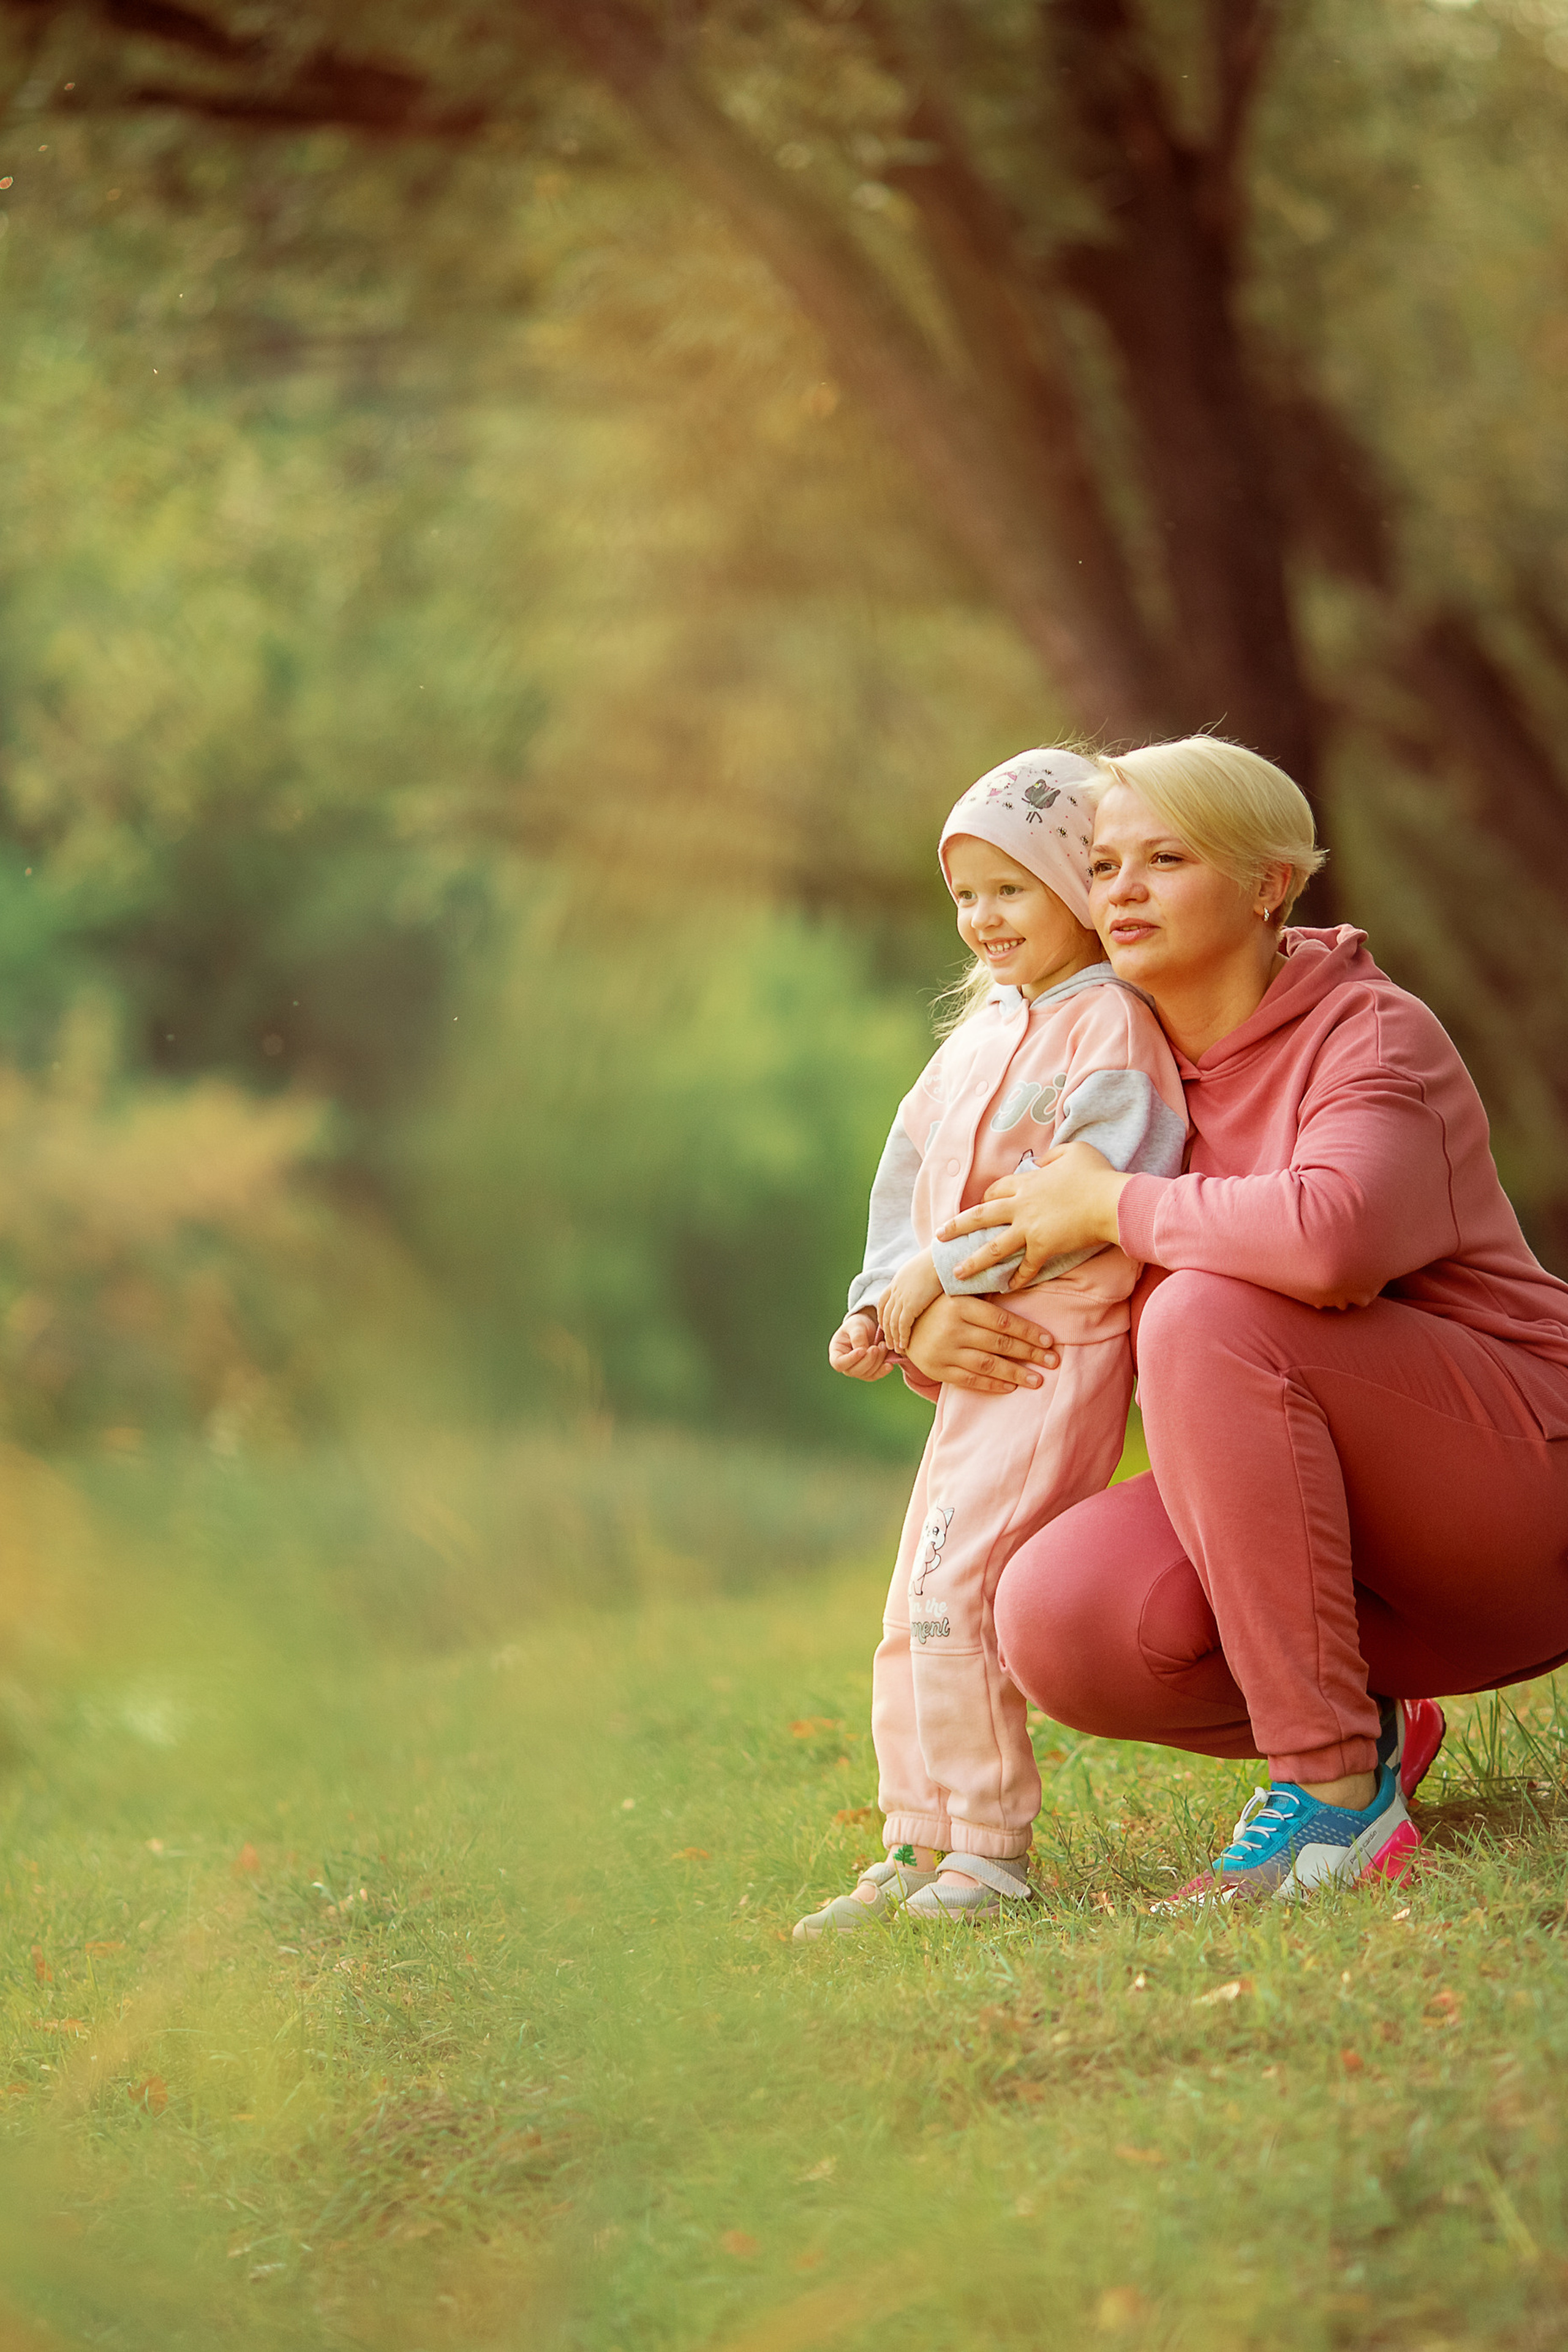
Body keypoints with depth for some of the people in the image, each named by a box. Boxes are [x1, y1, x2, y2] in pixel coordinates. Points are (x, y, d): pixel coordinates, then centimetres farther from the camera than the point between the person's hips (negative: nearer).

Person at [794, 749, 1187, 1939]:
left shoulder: (1110, 1025, -11)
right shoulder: (982, 1031, 17)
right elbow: (912, 1173, 19)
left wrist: (946, 1271, -17)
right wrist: (882, 1304, 5)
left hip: (1063, 1347, -9)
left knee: (957, 1587, -16)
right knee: (916, 1611, 10)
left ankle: (990, 1849, -9)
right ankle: (920, 1849, 17)